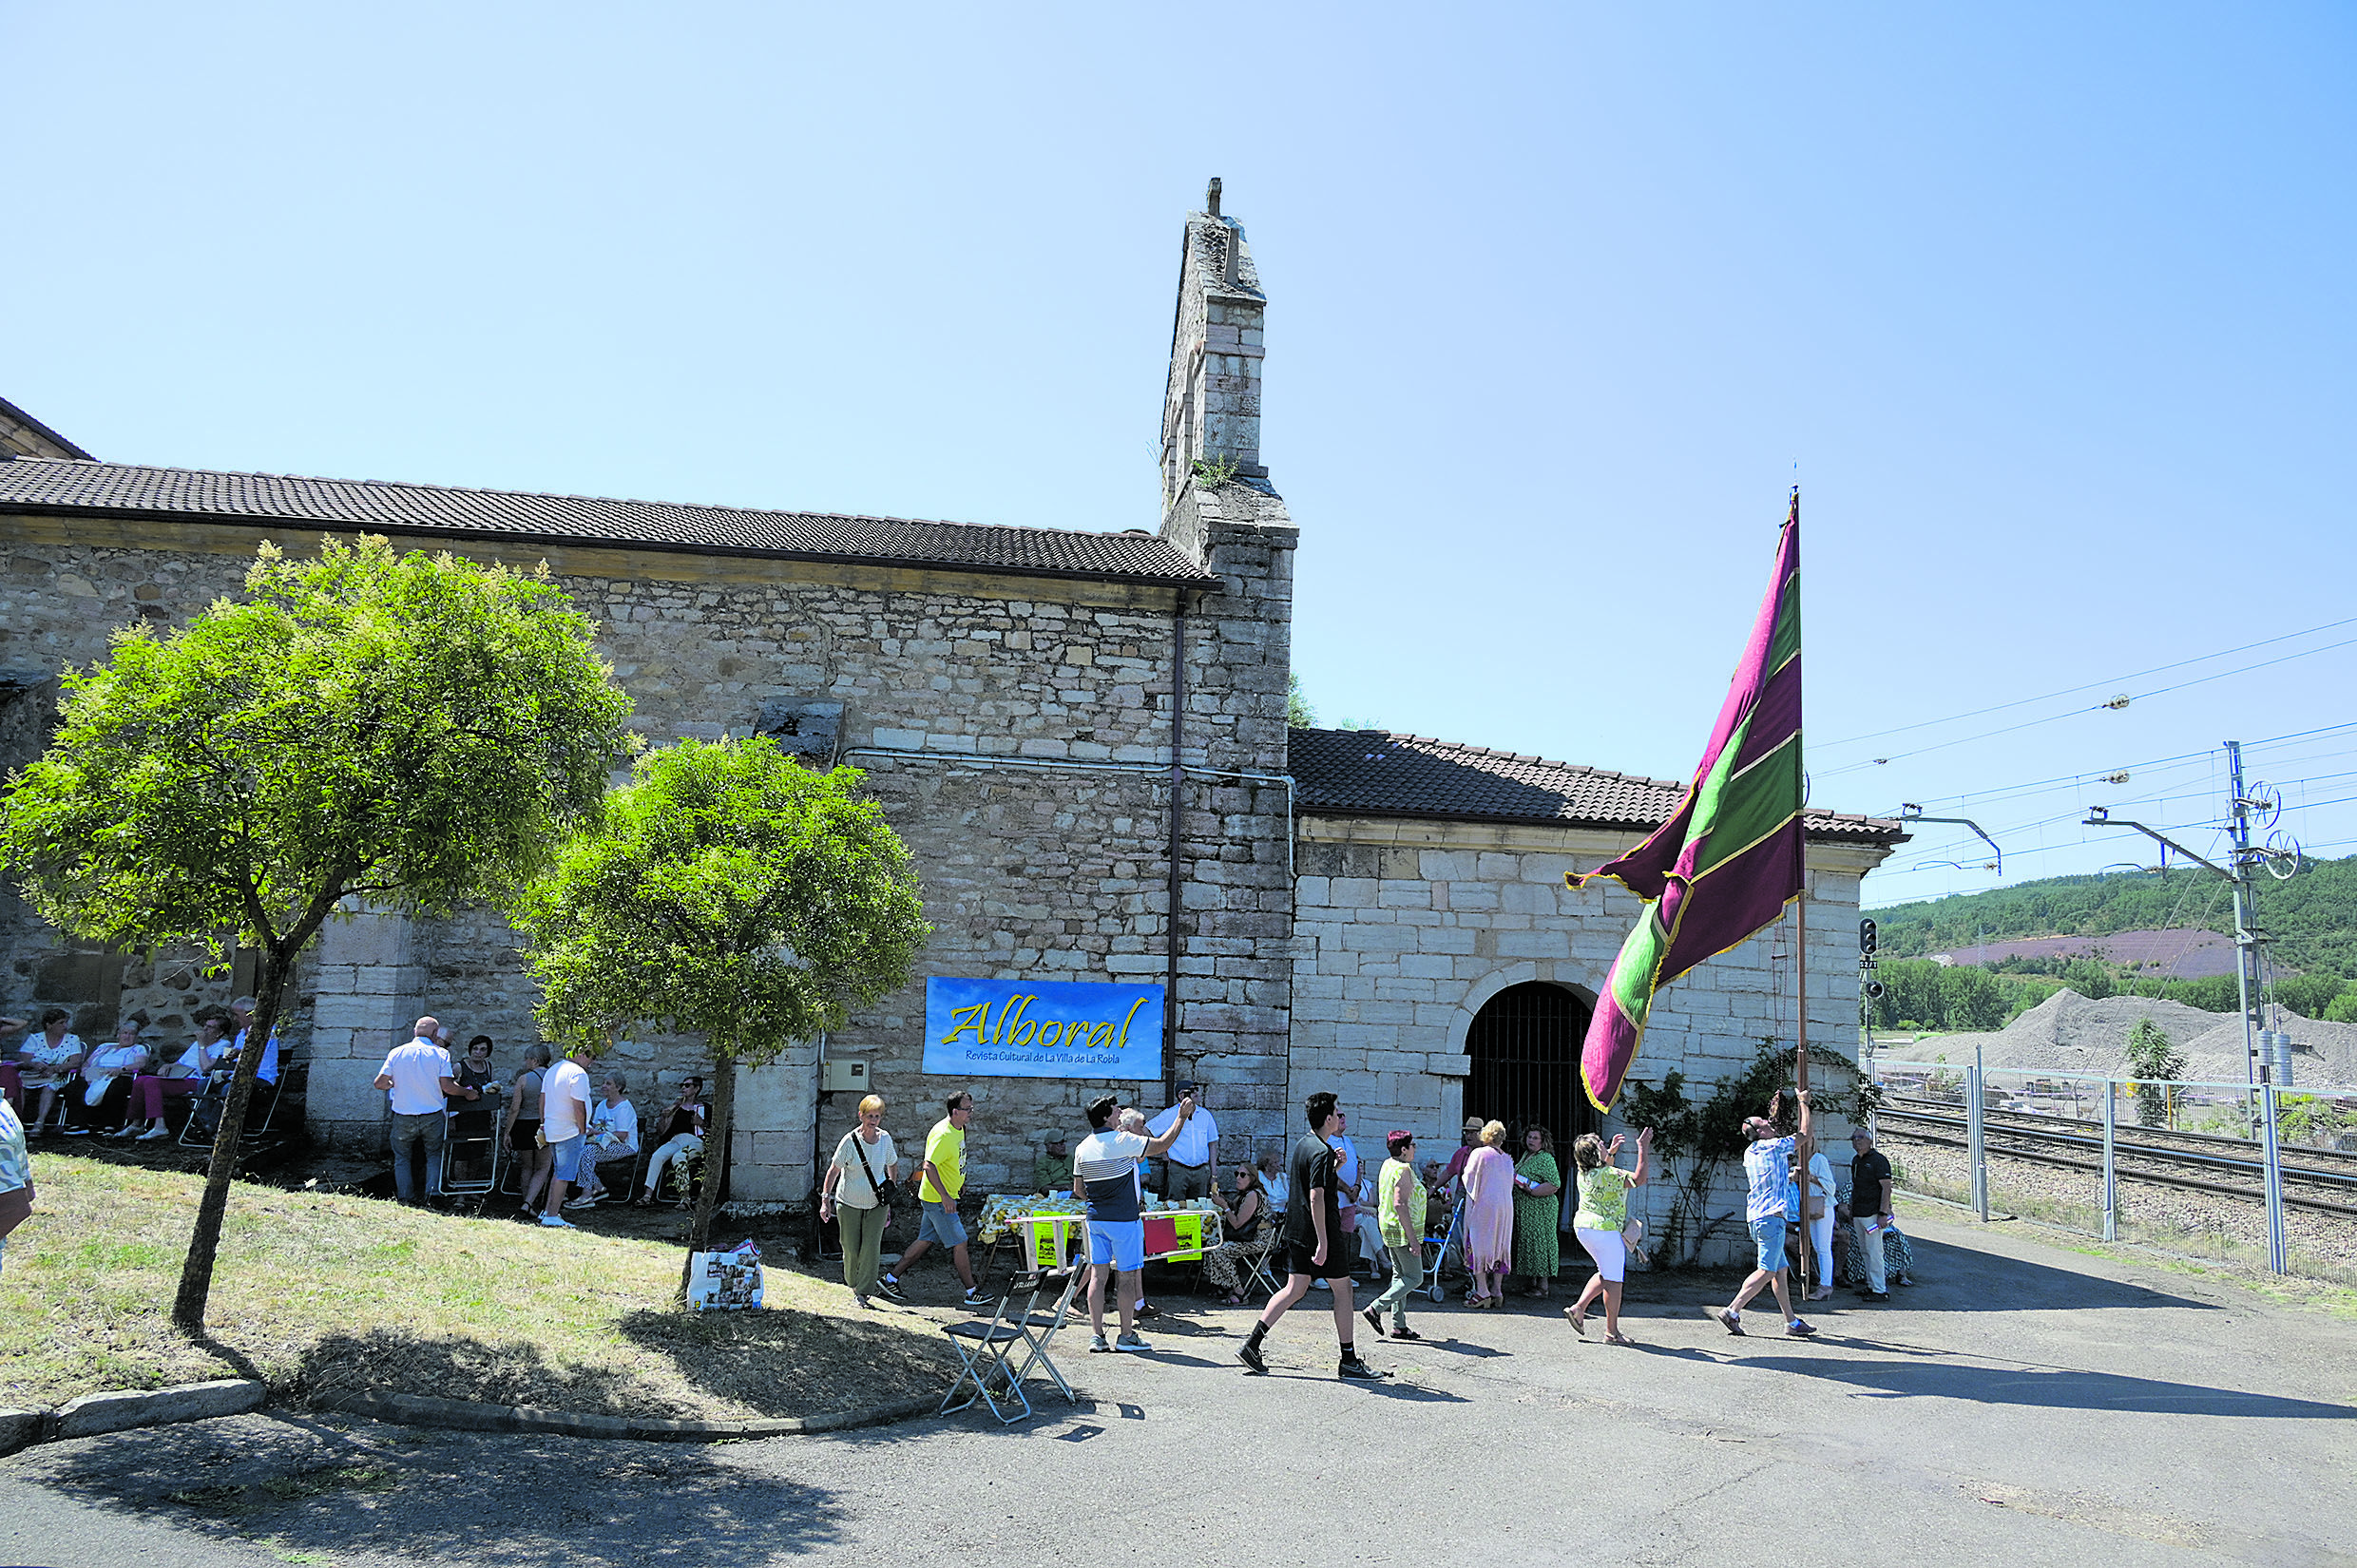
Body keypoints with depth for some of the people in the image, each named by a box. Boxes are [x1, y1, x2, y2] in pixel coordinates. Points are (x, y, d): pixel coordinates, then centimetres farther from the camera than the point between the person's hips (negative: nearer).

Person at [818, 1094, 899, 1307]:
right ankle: (853, 1283, 30)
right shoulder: (850, 1141, -14)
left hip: (877, 1204, 2)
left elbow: (892, 1165, 14)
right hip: (849, 1203, -2)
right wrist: (825, 1200, -10)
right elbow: (833, 1171, -7)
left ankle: (863, 1292, 1)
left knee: (871, 1248, -8)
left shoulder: (885, 1139, -4)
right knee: (851, 1249, 4)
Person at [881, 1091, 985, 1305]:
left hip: (943, 1197, 10)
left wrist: (959, 1182, 29)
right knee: (959, 1243, -3)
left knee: (926, 1241, 15)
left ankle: (891, 1279, 24)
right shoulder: (942, 1134, -24)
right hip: (938, 1199, -10)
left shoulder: (959, 1130, 7)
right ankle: (972, 1292, 8)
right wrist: (945, 1196, -32)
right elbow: (929, 1166, -28)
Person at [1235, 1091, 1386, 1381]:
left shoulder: (1303, 1144, 12)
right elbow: (1316, 1197, -24)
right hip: (1320, 1231, -9)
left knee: (1295, 1289, 12)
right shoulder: (1322, 1152, -18)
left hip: (1297, 1231, 9)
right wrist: (1323, 1242, -25)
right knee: (1343, 1289, 3)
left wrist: (1333, 1168, 13)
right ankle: (1349, 1362, 9)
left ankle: (1252, 1344, 6)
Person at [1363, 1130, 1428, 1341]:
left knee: (1400, 1276, 13)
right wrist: (1413, 1239, -24)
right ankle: (1376, 1308, -8)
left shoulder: (1387, 1165, 12)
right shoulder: (1404, 1170, -18)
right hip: (1403, 1230, -10)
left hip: (1390, 1229, 10)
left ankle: (1399, 1326, 14)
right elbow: (1400, 1205, -25)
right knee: (1414, 1277, -3)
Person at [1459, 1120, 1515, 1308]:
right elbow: (1509, 1184, 16)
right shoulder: (1507, 1159, 10)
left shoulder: (1479, 1154, -8)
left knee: (1478, 1245, -1)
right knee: (1499, 1246, 11)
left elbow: (1468, 1178, -5)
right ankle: (1497, 1291, 11)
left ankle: (1482, 1293, -5)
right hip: (1505, 1207, 6)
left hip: (1482, 1205, -6)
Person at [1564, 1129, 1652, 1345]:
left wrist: (1611, 1153, 28)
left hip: (1583, 1227, 9)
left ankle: (1578, 1307, 12)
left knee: (1606, 1274, 21)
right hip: (1604, 1229, -9)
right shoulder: (1608, 1175, -20)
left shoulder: (1584, 1172, 6)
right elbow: (1639, 1178, -18)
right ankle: (1612, 1332, 2)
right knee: (1613, 1278, -1)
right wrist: (1643, 1149, -13)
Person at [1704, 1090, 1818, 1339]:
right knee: (1766, 1271, -10)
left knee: (1780, 1270, 13)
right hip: (1771, 1216, -9)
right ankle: (1732, 1312, -16)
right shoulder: (1774, 1147, -8)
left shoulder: (1750, 1153, 15)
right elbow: (1805, 1133, 1)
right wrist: (1804, 1103, 11)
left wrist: (1774, 1111, 38)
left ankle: (1792, 1322, 16)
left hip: (1756, 1216, 9)